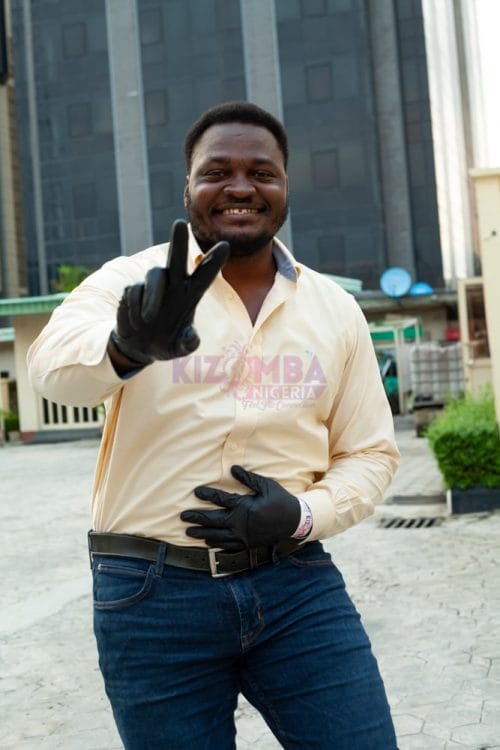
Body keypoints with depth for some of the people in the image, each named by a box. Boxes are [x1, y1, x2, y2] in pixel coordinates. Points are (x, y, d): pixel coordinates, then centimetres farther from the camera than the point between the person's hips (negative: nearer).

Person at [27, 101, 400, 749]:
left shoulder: (335, 309, 7)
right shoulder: (134, 281, -3)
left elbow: (370, 452, 12)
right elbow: (56, 366, -23)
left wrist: (302, 515, -8)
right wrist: (127, 345, -46)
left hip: (296, 582, 3)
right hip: (152, 596, -2)